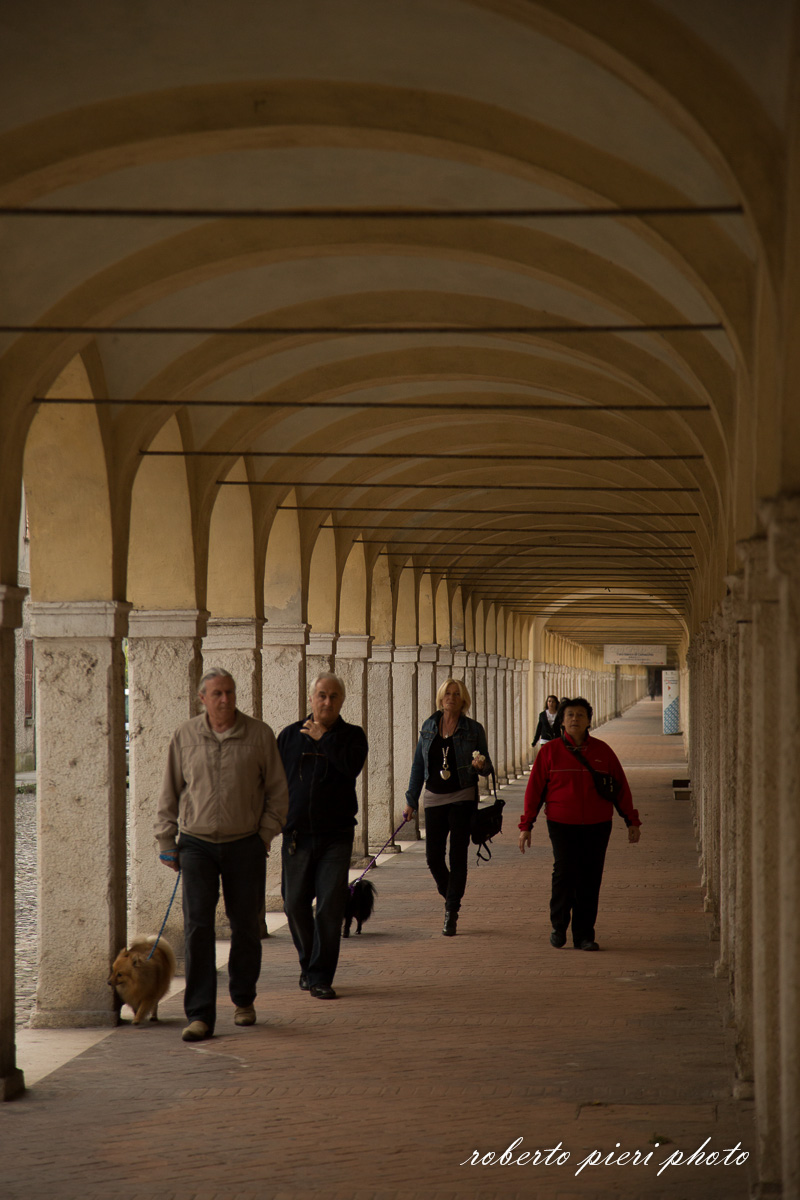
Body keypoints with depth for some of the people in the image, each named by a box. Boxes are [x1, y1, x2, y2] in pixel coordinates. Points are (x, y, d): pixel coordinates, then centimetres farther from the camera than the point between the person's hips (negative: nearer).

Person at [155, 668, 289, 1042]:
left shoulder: (260, 735, 0)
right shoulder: (185, 735, 3)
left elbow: (277, 790, 7)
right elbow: (170, 792, 10)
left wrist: (266, 833, 1)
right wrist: (167, 841, 7)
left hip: (245, 846, 0)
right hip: (196, 844, 0)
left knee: (244, 926, 9)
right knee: (197, 927, -9)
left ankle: (243, 1000, 29)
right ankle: (200, 1015, -7)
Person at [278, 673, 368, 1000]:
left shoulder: (352, 736, 4)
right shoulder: (290, 735, 9)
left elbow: (352, 766, -17)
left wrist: (323, 738, -12)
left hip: (336, 836, -2)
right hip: (297, 834, 2)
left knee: (330, 906, -8)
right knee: (296, 905, 6)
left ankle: (321, 978, -2)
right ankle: (308, 964, 28)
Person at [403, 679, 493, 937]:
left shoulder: (473, 729, -1)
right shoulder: (428, 727, 6)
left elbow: (487, 767, 4)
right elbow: (418, 765, 11)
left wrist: (481, 765, -21)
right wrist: (411, 800, 9)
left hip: (462, 798, -3)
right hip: (434, 797, 3)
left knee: (457, 855, -5)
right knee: (433, 857, 0)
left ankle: (452, 911, 3)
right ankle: (450, 897, 27)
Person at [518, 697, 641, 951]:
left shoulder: (602, 751, 8)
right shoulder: (550, 751, 3)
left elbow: (621, 787, 13)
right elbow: (534, 789, 5)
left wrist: (632, 821, 11)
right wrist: (526, 825, 2)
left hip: (597, 826, 2)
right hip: (562, 825, -2)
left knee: (590, 880, 1)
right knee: (564, 873, -14)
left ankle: (584, 936, 9)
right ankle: (558, 926, 7)